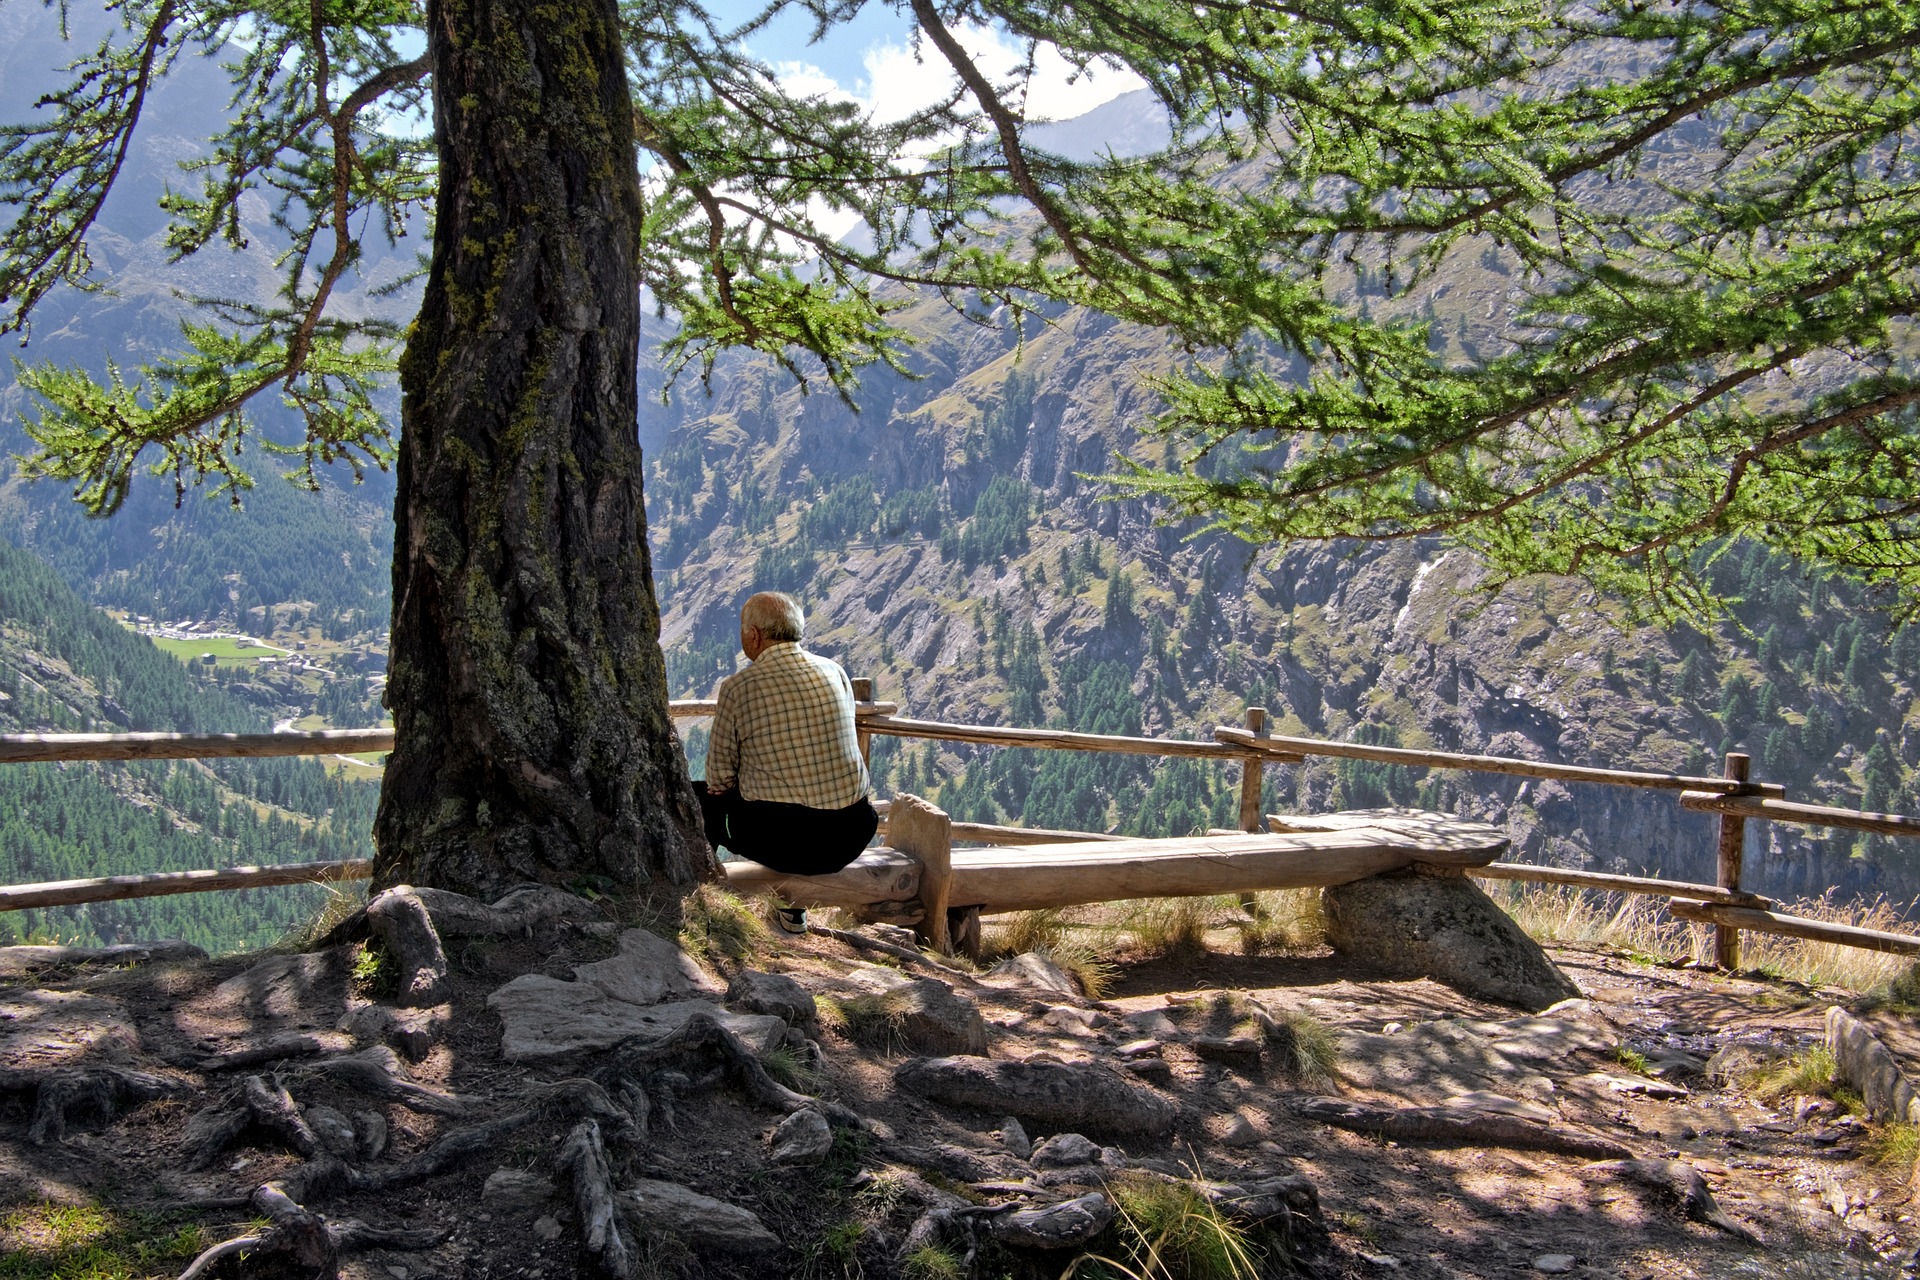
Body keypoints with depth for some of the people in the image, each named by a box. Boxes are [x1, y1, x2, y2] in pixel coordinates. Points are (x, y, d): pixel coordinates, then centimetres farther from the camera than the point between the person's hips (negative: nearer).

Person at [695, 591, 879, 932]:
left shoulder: (737, 688, -9)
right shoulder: (835, 672, 5)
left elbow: (720, 775, -3)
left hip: (779, 840, -4)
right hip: (850, 840, 4)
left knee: (698, 796, 21)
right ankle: (794, 905, 43)